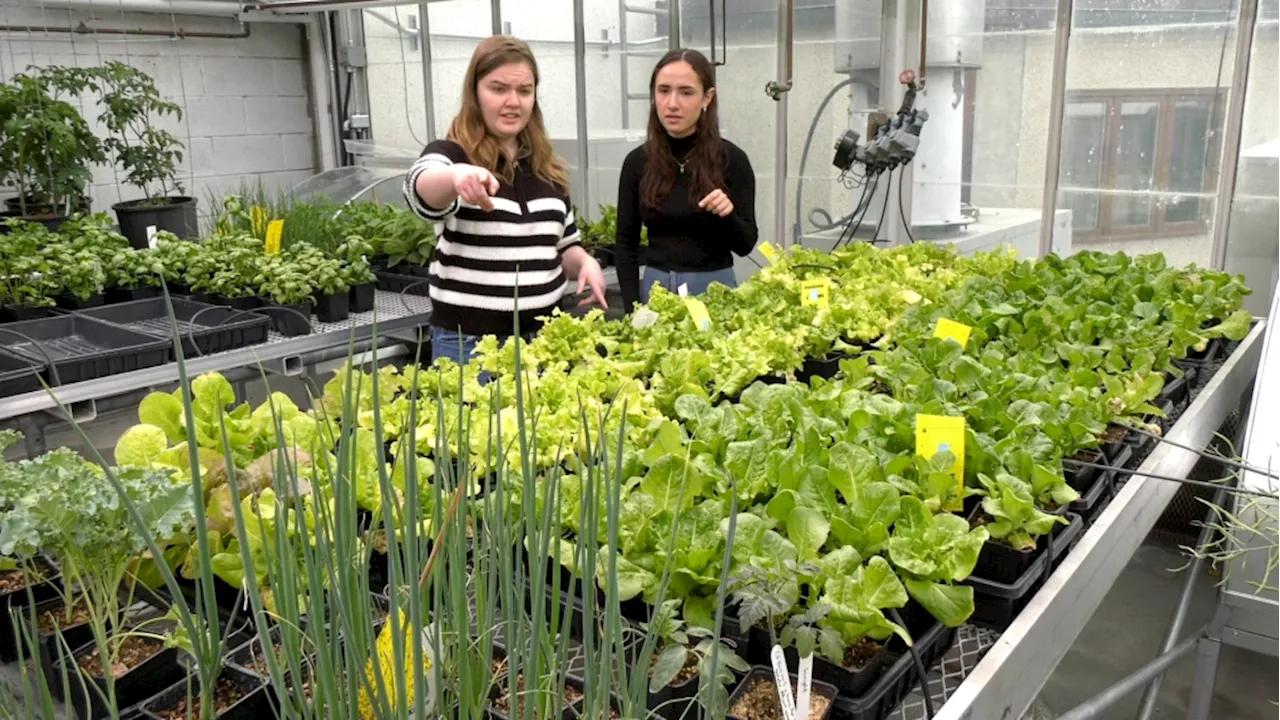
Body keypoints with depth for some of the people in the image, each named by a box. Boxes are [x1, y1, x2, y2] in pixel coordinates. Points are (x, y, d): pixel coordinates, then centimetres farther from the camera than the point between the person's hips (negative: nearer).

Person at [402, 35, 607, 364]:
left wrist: (585, 263, -3)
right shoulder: (451, 153, -6)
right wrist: (456, 176, -51)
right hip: (471, 340, -5)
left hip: (543, 334, 5)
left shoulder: (548, 167, 10)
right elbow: (422, 189, -29)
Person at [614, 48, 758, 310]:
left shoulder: (732, 159, -8)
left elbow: (746, 244, -5)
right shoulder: (637, 161, -1)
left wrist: (727, 215, -24)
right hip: (655, 286, 2)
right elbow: (626, 242, 2)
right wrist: (632, 308, -6)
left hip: (713, 286, -2)